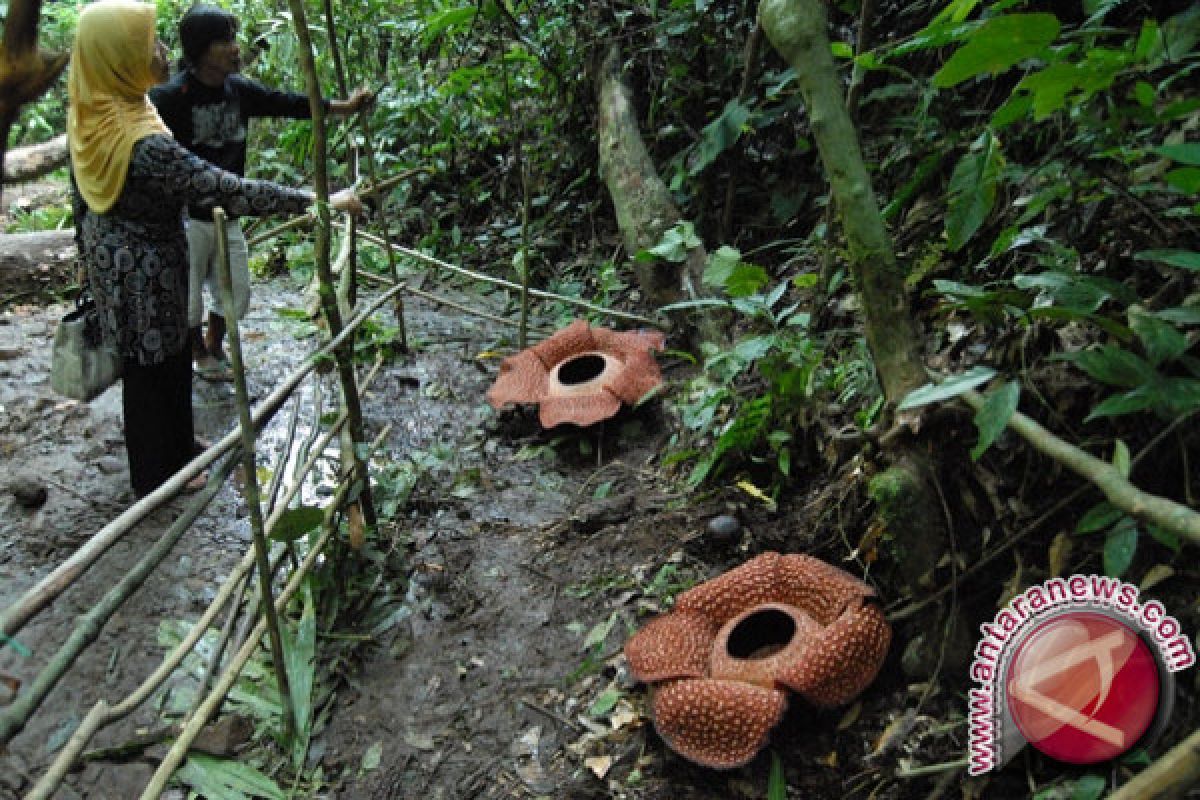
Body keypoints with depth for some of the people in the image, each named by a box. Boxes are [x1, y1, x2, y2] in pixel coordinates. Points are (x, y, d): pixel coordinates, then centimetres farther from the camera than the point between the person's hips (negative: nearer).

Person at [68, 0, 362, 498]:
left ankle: (173, 447, 46)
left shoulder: (87, 111, -7)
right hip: (143, 269, -8)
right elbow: (231, 191, -34)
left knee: (149, 360, 25)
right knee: (153, 367, 11)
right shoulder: (143, 144, -35)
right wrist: (318, 200, -30)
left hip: (111, 253, 8)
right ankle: (157, 475, 32)